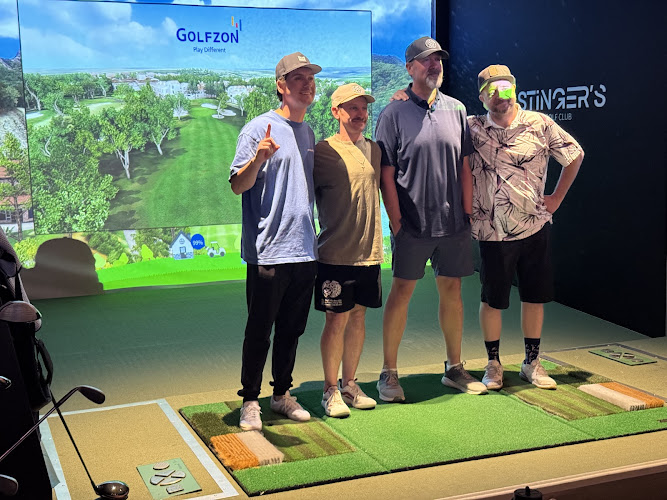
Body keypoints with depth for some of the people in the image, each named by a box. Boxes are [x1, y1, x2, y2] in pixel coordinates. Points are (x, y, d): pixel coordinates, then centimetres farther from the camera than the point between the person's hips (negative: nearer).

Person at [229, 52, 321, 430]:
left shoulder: (309, 133, 15)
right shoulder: (259, 129, -6)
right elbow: (238, 185, -11)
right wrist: (258, 159, -28)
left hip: (305, 251, 7)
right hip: (268, 252, -6)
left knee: (292, 329, 14)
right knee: (259, 331, 2)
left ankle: (282, 394, 27)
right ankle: (250, 401, 14)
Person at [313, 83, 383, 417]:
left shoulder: (374, 150, 11)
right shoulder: (322, 152, -6)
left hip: (370, 252, 5)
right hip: (336, 254, -5)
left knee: (358, 316, 11)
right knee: (337, 319, -1)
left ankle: (349, 384, 24)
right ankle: (331, 390, 12)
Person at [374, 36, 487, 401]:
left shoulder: (456, 110, 10)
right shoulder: (393, 114, -2)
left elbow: (464, 166, 13)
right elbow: (386, 173, -5)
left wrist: (468, 211, 6)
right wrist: (396, 220, -11)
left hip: (453, 221, 4)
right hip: (412, 223, -4)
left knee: (452, 291, 11)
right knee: (401, 292, 1)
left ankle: (454, 368, 24)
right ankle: (389, 373, 11)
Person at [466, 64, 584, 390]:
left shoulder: (539, 124, -1)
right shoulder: (472, 129, -1)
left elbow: (575, 155, 10)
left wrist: (557, 197, 7)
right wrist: (467, 203, 1)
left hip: (535, 227, 1)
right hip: (492, 230, -1)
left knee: (535, 296, 8)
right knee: (493, 299, 6)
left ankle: (532, 363, 23)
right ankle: (493, 364, 21)